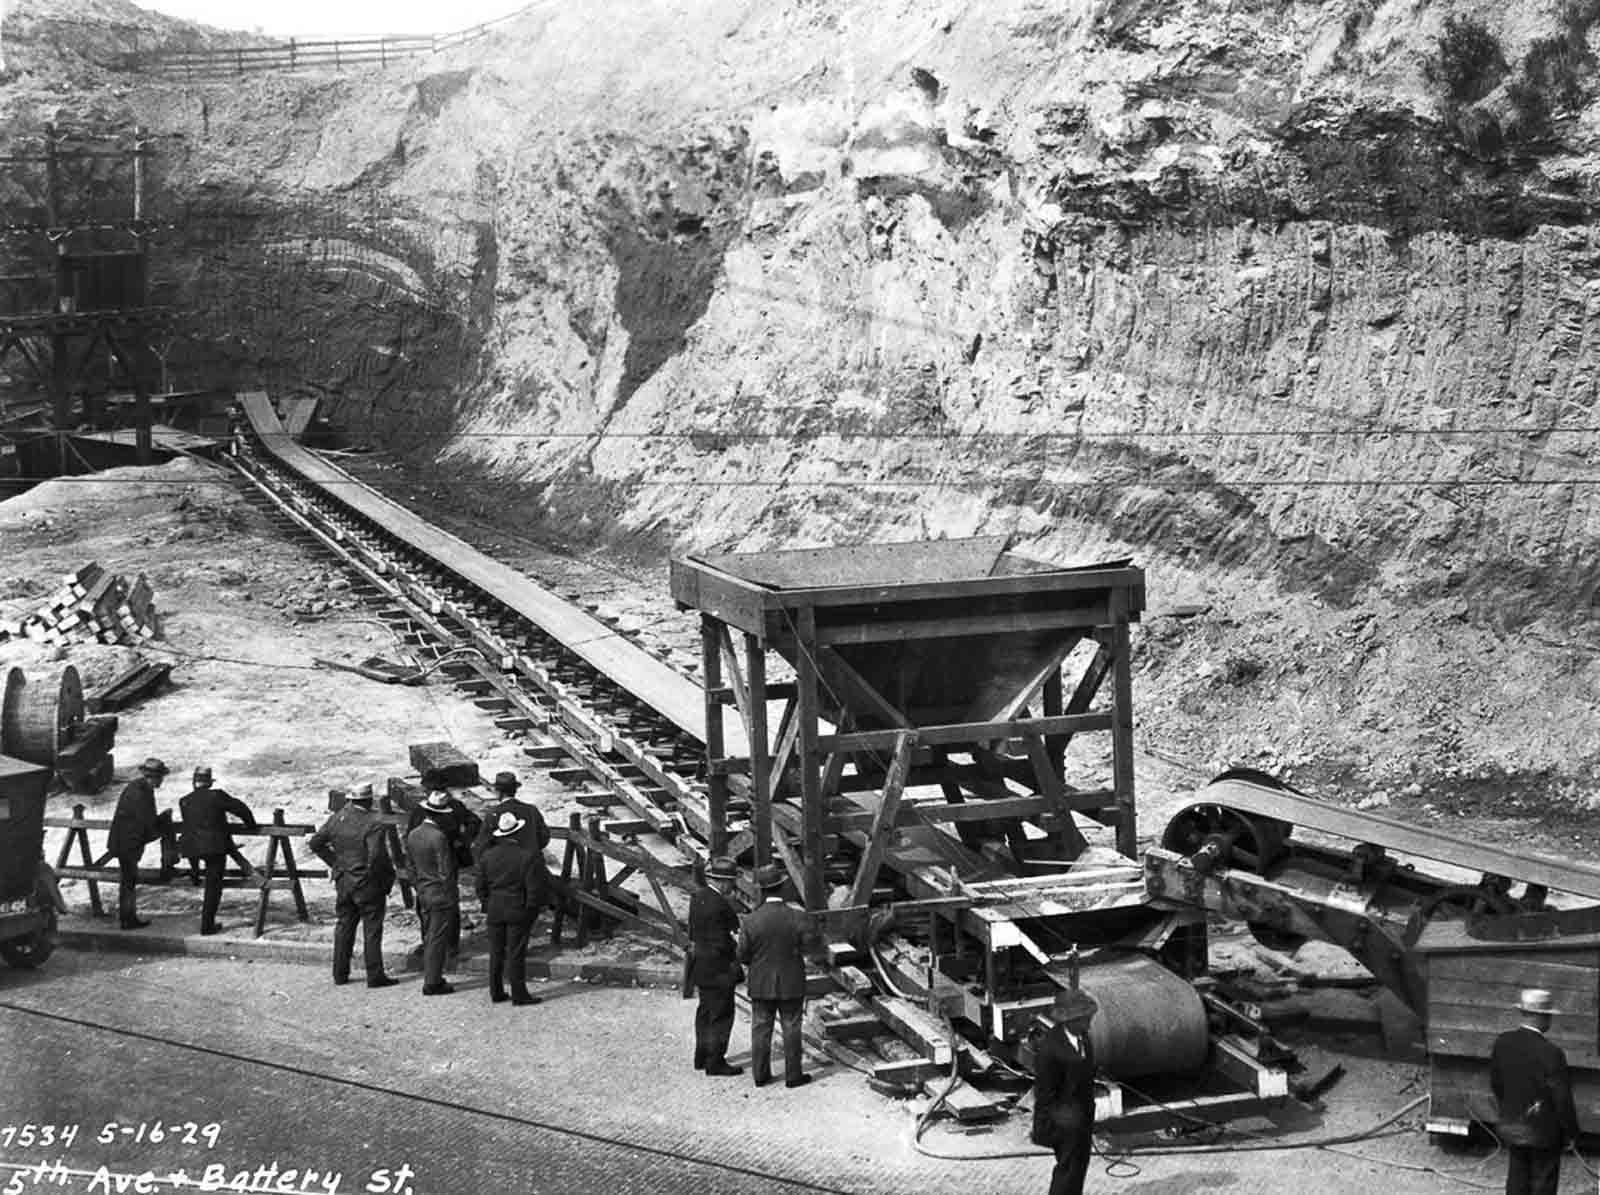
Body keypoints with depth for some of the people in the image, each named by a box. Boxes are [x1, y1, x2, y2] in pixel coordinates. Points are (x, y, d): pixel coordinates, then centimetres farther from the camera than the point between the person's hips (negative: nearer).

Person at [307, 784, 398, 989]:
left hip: (343, 881, 6)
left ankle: (340, 973, 21)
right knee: (372, 929, 2)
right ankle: (375, 976, 4)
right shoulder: (373, 824, -19)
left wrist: (334, 862, 11)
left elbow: (315, 843, 6)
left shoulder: (337, 818, 0)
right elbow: (376, 855, -27)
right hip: (367, 884, -6)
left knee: (344, 926, 16)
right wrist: (386, 875, -10)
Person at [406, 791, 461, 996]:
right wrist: (452, 898, -11)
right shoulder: (439, 838, -20)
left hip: (423, 893, 8)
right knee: (437, 940, -2)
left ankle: (432, 979, 23)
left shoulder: (412, 835, 5)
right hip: (441, 894, -8)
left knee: (429, 938, 16)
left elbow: (411, 867, 13)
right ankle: (432, 983, 2)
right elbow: (446, 873, -18)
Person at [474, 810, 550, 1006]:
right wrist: (531, 908, 2)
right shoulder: (529, 857, -14)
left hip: (494, 910, 4)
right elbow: (534, 888, -12)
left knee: (496, 952, 12)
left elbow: (481, 886, 5)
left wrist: (487, 905, 16)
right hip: (519, 911, -4)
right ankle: (519, 993, 5)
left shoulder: (487, 856, 0)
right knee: (516, 953, 1)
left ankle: (496, 992, 17)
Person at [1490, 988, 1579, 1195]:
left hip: (1511, 1128, 6)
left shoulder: (1502, 1043, -6)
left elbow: (1495, 1084, 7)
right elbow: (1562, 1098, -19)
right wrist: (1571, 1133, -4)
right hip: (1543, 1131, -5)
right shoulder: (1550, 1053, -26)